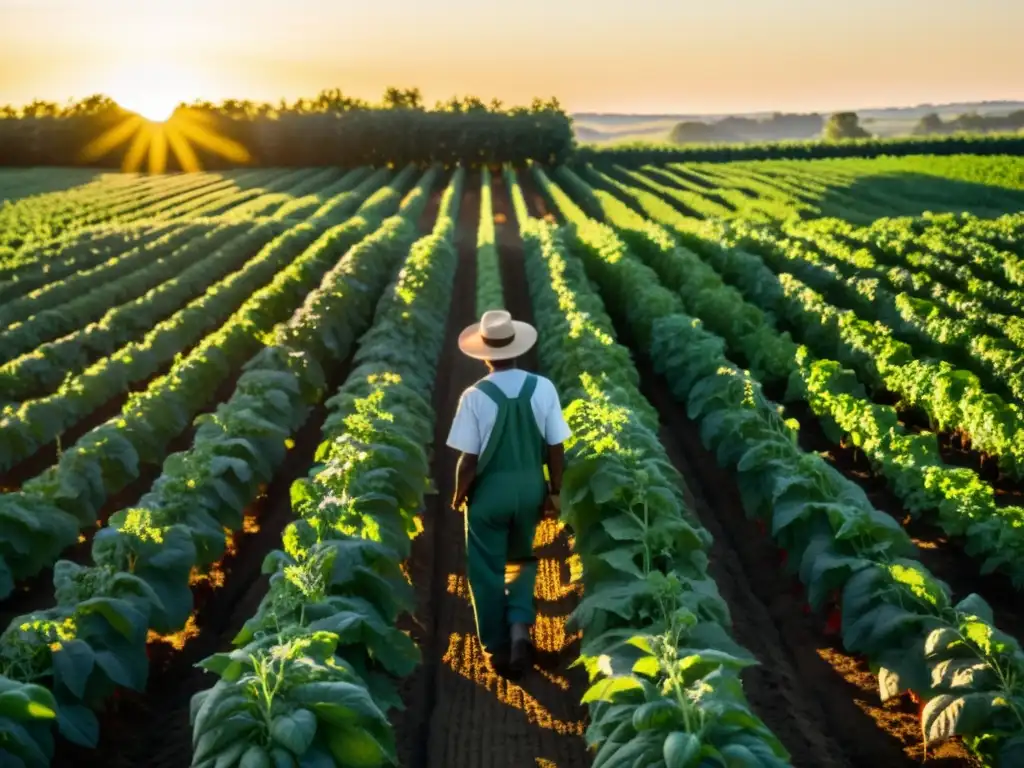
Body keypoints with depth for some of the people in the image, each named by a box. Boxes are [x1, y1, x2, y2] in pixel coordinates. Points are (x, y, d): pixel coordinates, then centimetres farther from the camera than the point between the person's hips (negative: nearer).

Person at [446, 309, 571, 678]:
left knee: (487, 571, 14)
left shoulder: (475, 396, -19)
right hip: (530, 487, 3)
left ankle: (497, 645, 22)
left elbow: (469, 458, -15)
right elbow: (556, 447, -6)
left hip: (489, 491, -3)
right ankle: (519, 625, 4)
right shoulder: (542, 388, -11)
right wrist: (554, 492, 7)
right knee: (522, 559, 25)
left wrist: (459, 494, 3)